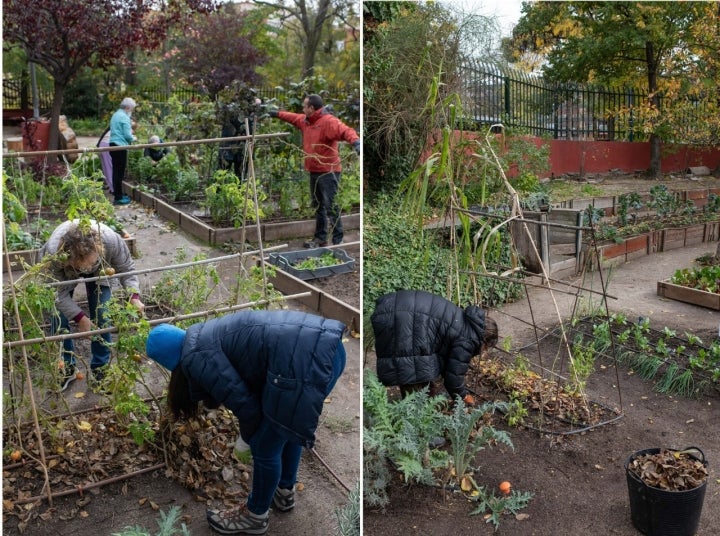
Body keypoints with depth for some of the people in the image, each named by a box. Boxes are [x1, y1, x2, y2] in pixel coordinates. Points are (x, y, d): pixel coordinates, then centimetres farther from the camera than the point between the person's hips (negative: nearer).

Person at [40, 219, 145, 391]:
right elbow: (59, 294, -27)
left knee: (101, 316, -8)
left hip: (100, 271, 1)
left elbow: (126, 269, -24)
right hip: (62, 274, 0)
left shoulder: (112, 241, -43)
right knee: (59, 318, -7)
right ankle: (66, 367, 15)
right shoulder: (53, 254, -43)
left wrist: (134, 297, -39)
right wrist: (80, 317, -31)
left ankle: (100, 368, 10)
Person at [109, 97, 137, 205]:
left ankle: (117, 194, 22)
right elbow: (127, 135, -16)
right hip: (120, 146, -9)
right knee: (120, 172, -6)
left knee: (116, 171, 14)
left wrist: (129, 129, 16)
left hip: (113, 145, 9)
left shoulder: (115, 115, 17)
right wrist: (133, 138, 3)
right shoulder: (124, 117, -12)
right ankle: (118, 198, -4)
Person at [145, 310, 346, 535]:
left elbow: (242, 402, -1)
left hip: (304, 362, -9)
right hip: (327, 345, 10)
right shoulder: (207, 334, 26)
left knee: (265, 447, 14)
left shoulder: (194, 357, 0)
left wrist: (250, 437, 17)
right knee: (289, 427, 32)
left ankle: (255, 516, 37)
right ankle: (285, 492, 54)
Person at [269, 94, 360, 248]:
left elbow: (345, 131, -34)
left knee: (331, 207, -9)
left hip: (328, 172, -10)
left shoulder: (329, 121, -18)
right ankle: (320, 238, 30)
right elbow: (293, 117, 31)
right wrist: (277, 113, 37)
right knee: (318, 206, 18)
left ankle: (338, 240, -1)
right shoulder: (305, 120, 10)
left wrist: (355, 141, -52)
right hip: (314, 171, 10)